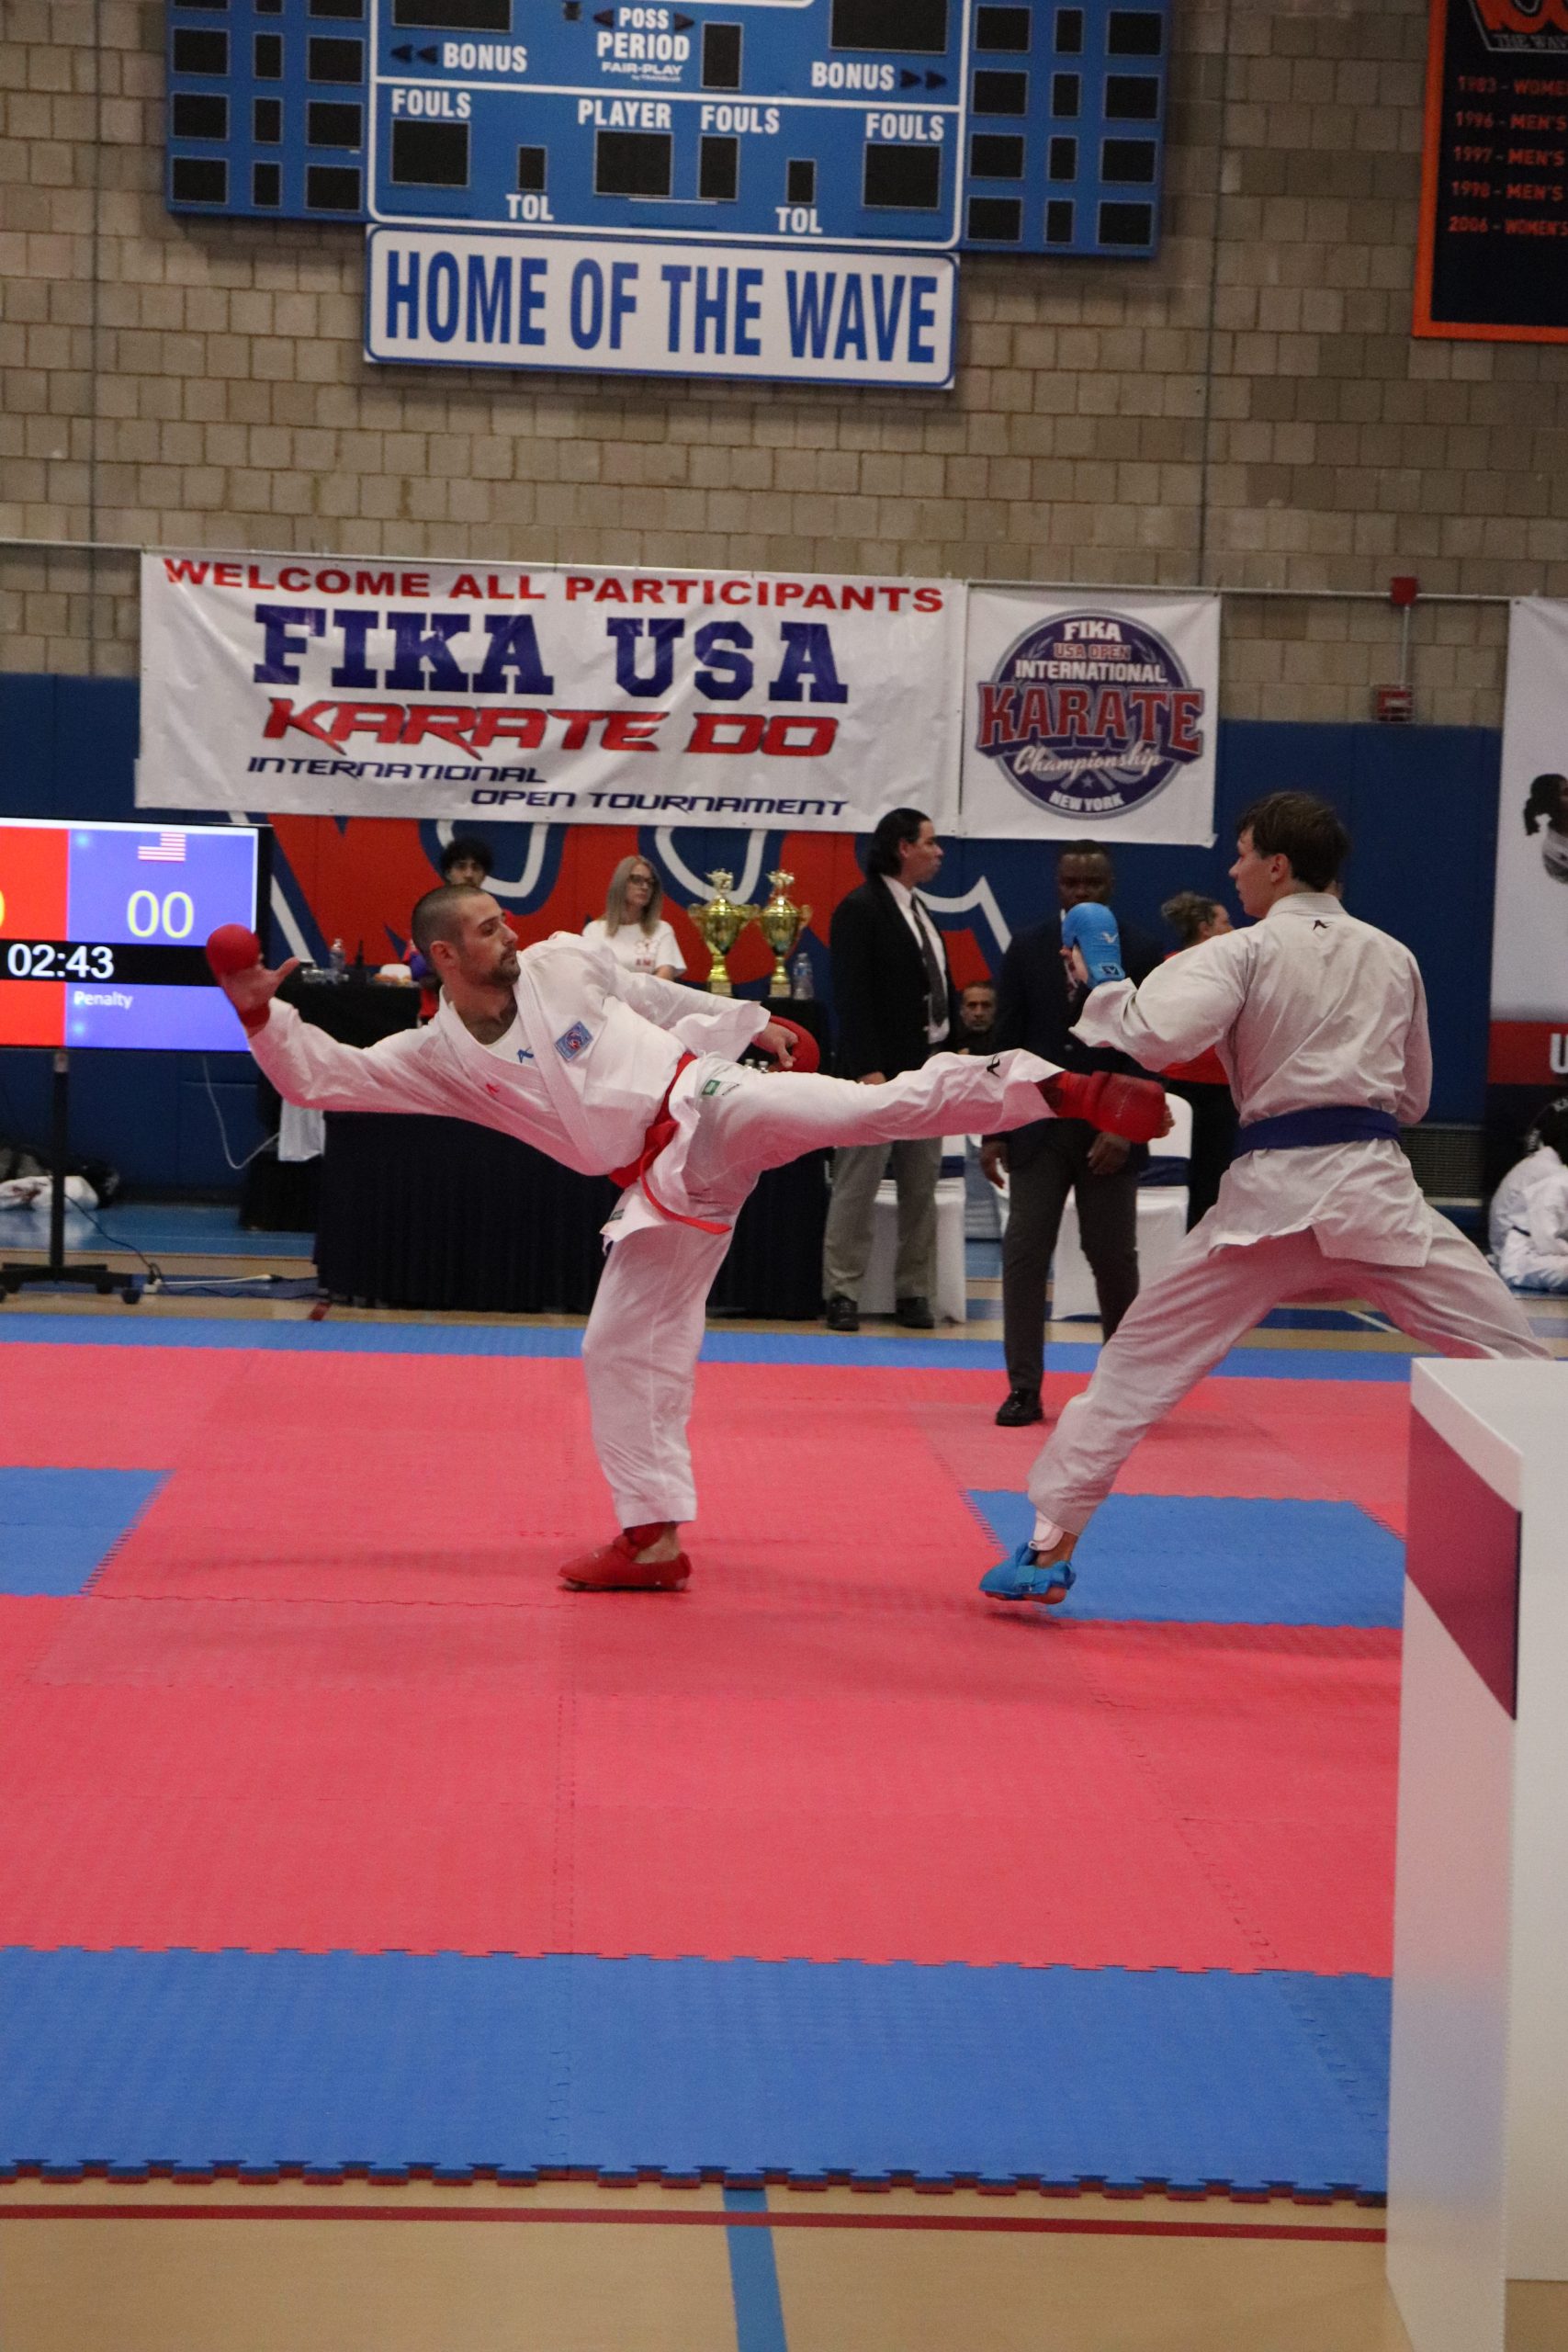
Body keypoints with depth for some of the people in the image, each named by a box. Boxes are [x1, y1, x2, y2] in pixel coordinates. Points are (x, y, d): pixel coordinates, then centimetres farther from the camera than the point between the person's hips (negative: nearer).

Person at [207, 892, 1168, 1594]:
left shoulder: (566, 960, 5)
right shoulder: (438, 1056, 4)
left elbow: (662, 997, 20)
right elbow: (322, 1075, 0)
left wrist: (753, 1020, 23)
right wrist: (261, 1010, -13)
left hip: (711, 1105, -2)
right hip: (665, 1190, 2)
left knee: (886, 1103, -24)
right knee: (624, 1351, 2)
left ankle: (1059, 1087, -30)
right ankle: (655, 1537, 11)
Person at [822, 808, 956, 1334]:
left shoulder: (921, 913, 16)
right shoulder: (860, 910, -9)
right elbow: (851, 995, -16)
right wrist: (867, 1069, -22)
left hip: (928, 1069, 8)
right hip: (881, 1072, -8)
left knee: (921, 1188, 9)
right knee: (858, 1186, -3)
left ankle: (913, 1292, 15)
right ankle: (842, 1293, 1)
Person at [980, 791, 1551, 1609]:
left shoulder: (1241, 953, -1)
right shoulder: (1394, 958, 13)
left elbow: (1156, 1035, -17)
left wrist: (1101, 986, 0)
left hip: (1271, 1193, -2)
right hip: (1374, 1185, 2)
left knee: (1138, 1363, 9)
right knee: (1514, 1358, 8)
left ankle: (1049, 1543, 8)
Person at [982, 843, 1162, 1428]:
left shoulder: (1141, 955, -2)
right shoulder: (1027, 950, 3)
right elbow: (1007, 1042, 4)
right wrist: (994, 1131, 0)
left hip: (1110, 1131, -1)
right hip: (1039, 1126, 1)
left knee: (1113, 1257, 6)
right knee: (1024, 1254, -3)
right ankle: (1024, 1388, 3)